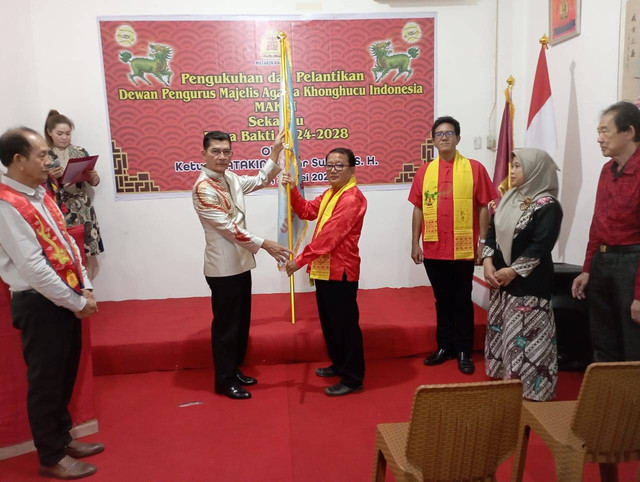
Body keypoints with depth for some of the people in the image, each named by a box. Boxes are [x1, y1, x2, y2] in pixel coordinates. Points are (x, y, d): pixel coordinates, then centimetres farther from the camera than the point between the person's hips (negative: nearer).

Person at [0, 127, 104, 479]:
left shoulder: (40, 195, 10)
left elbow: (68, 244, 11)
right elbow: (32, 267, -21)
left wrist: (84, 289, 2)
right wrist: (76, 302, -14)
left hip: (66, 299, 8)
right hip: (40, 305, -8)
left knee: (65, 374, 19)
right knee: (46, 380, 6)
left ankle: (62, 437, 37)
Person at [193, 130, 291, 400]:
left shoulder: (230, 178, 7)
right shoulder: (203, 188, -18)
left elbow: (259, 181, 24)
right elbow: (228, 227, -23)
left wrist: (275, 153, 18)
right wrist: (264, 245, -23)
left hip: (240, 262, 9)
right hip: (223, 267, -8)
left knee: (242, 321, 17)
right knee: (226, 324, 3)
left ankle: (234, 370, 33)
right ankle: (224, 380, 19)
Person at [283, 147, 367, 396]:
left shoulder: (352, 198, -20)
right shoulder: (329, 194, 15)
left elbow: (329, 236, -25)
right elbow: (307, 211, 18)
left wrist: (300, 260, -23)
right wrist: (292, 190, 2)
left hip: (341, 271, -10)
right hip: (325, 269, 10)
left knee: (345, 323, 1)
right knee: (329, 321, 20)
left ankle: (353, 378, 14)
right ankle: (339, 364, 37)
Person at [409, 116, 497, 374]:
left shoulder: (474, 168, -1)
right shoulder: (424, 171, 7)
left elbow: (483, 207, -1)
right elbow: (418, 209, 8)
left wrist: (483, 241, -5)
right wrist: (415, 243, 5)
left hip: (463, 248, -2)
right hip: (433, 249, 3)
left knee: (462, 301, 7)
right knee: (442, 300, 13)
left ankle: (464, 351, 19)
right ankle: (444, 346, 26)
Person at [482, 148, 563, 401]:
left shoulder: (547, 206, -14)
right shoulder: (509, 198, 8)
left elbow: (541, 246, -20)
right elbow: (492, 231, 7)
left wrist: (513, 271, -18)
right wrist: (488, 262, -6)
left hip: (529, 284, -8)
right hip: (501, 279, 8)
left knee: (525, 338, -1)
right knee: (500, 332, 17)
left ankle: (530, 390, 14)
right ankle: (506, 380, 33)